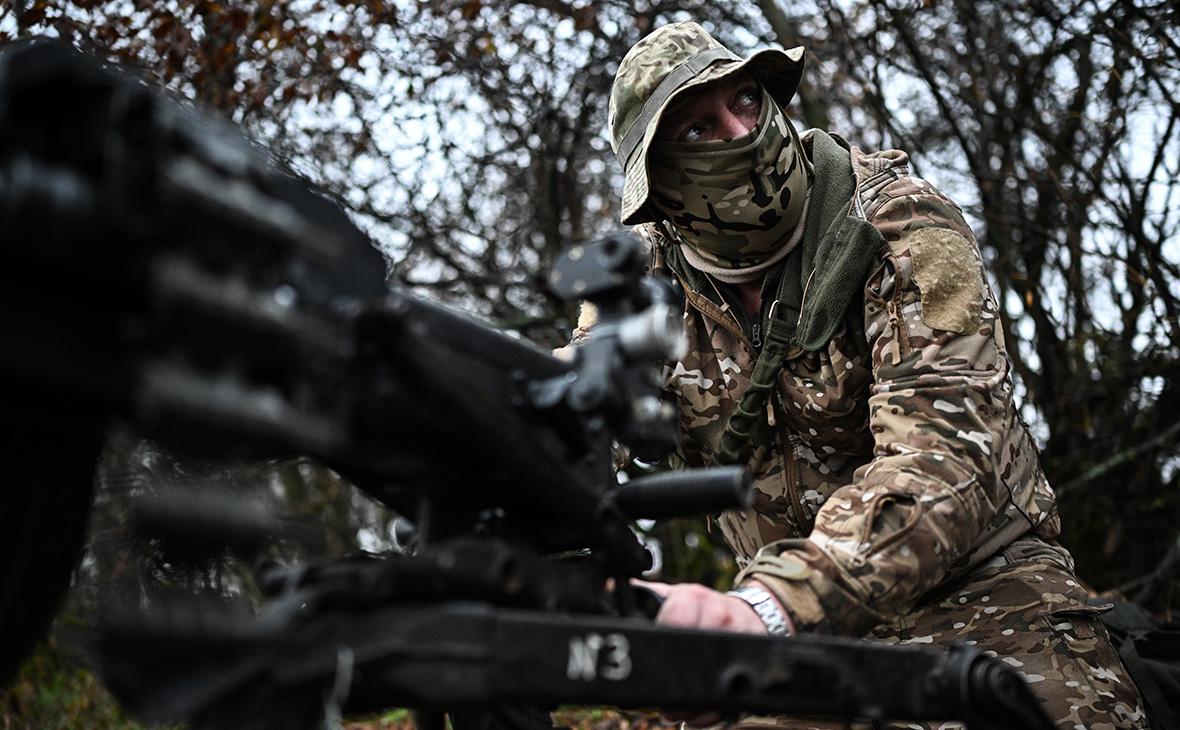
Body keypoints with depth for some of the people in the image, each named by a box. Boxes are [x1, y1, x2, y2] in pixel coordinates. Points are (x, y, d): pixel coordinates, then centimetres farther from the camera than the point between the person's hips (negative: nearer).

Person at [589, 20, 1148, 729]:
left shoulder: (899, 225, -17)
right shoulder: (645, 273, -2)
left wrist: (765, 603, -45)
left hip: (973, 586, -3)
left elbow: (947, 451, -30)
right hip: (793, 620, 4)